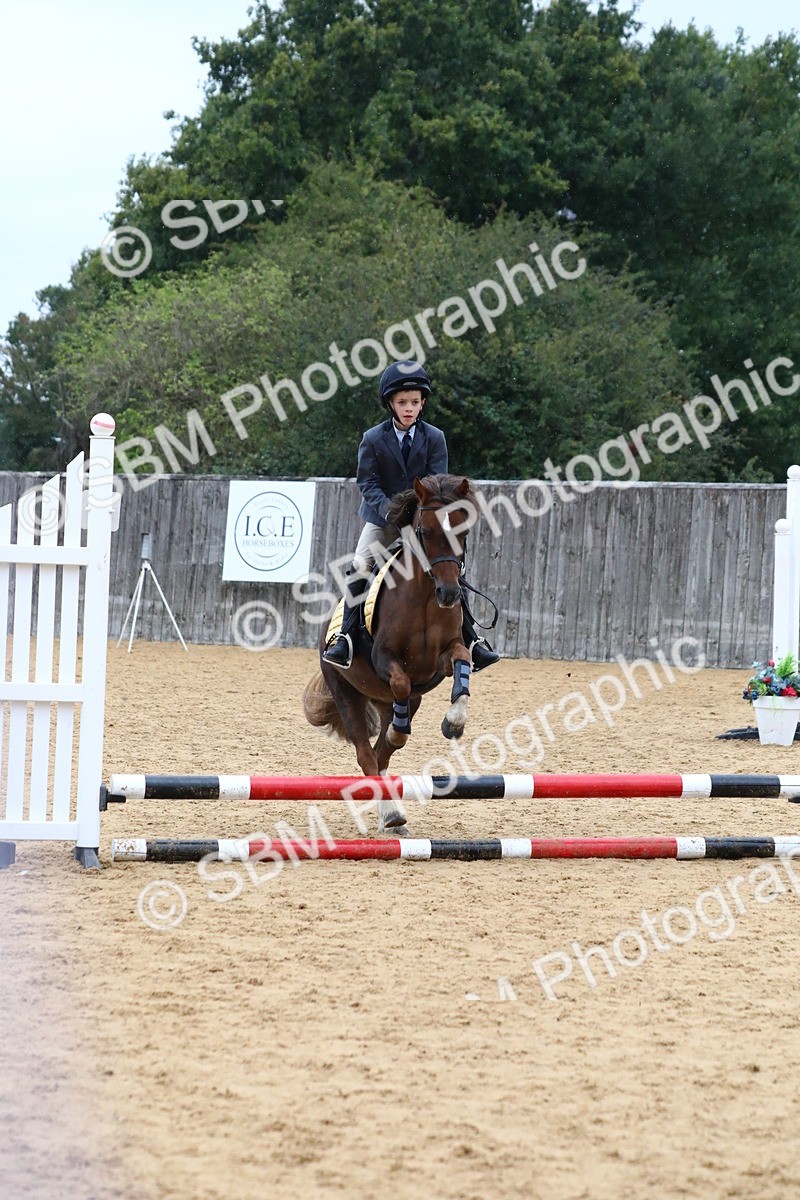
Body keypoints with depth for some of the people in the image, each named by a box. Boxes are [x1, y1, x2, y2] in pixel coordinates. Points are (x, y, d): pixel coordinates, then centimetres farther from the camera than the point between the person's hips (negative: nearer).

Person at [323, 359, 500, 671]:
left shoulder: (434, 438, -5)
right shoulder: (373, 439, -7)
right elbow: (368, 484, -10)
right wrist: (391, 511, -27)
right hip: (381, 522, -1)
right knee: (358, 571, -19)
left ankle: (471, 640, 7)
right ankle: (345, 637, -16)